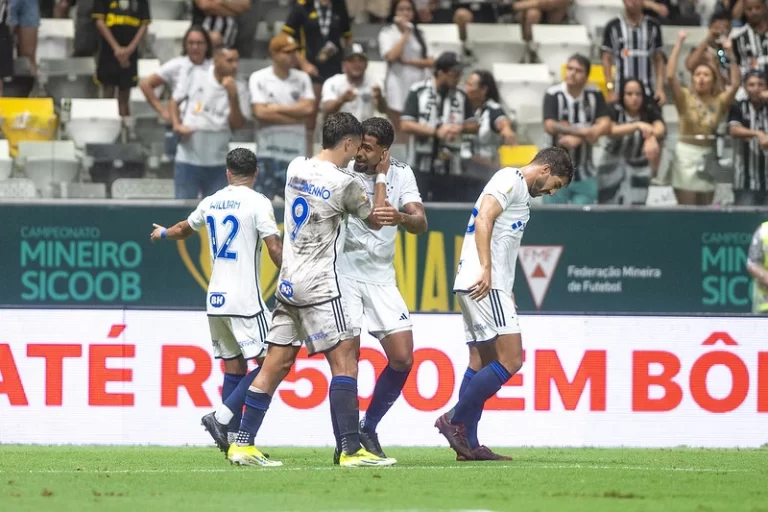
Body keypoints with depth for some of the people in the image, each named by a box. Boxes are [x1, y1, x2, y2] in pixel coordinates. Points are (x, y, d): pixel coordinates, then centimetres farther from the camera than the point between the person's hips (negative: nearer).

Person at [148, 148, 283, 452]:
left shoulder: (211, 203, 12)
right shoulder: (257, 203, -7)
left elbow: (183, 230, 32)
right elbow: (275, 249, -15)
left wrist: (163, 233, 53)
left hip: (216, 300, 7)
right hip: (245, 300, -7)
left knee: (234, 368, 10)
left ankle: (233, 438, 5)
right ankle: (222, 418, -15)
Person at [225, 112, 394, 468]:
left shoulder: (296, 168, 8)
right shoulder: (346, 183, -12)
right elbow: (376, 221, 5)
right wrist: (381, 177, 16)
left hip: (288, 282, 8)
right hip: (319, 285, -8)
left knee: (277, 363, 9)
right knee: (344, 359, -8)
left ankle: (242, 444, 8)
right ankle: (351, 449, -14)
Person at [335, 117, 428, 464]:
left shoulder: (400, 174, 2)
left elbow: (421, 223, -8)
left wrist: (401, 218, -30)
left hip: (382, 278, 4)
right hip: (343, 275, -4)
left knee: (402, 359, -2)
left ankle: (368, 431, 15)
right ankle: (343, 442, -5)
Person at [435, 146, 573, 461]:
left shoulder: (518, 190, 25)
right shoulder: (511, 180, -4)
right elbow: (483, 219, -17)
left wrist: (505, 292, 22)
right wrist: (485, 269, -24)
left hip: (482, 286, 11)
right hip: (486, 284, -11)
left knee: (481, 364, 9)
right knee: (510, 361, -13)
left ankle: (468, 444, 7)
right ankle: (455, 421, -11)